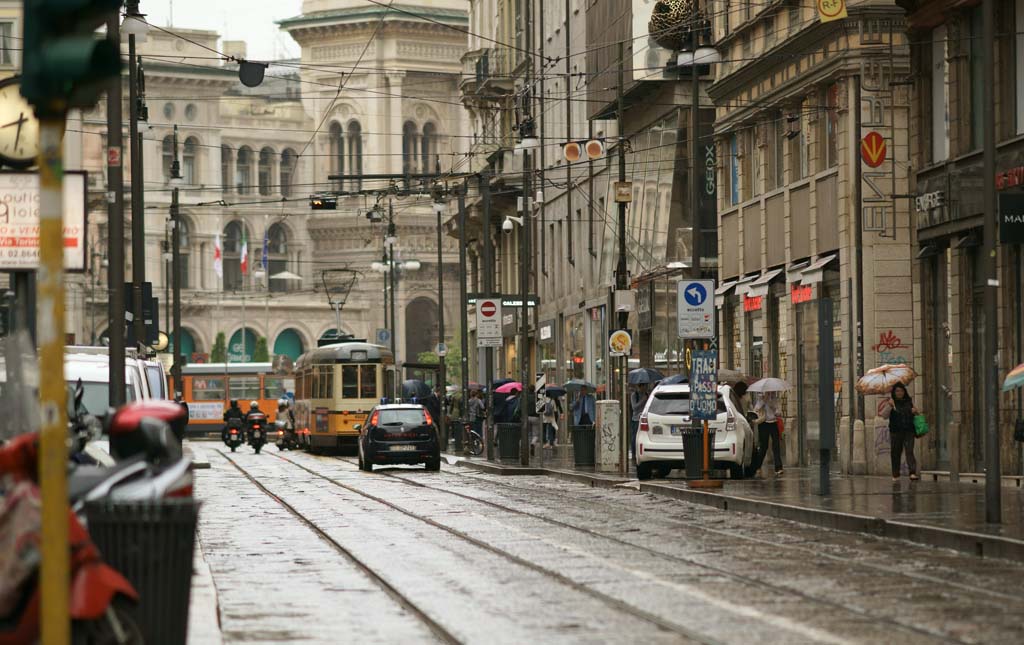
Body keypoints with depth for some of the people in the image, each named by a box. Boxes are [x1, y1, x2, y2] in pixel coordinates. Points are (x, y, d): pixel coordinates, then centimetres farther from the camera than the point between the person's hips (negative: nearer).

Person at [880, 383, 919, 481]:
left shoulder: (909, 401, 11)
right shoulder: (891, 402, 3)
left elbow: (914, 414, 25)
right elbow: (884, 415, -7)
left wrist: (915, 411, 2)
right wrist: (889, 406, -20)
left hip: (909, 431, 1)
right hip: (895, 432, -1)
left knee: (909, 451, -13)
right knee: (895, 453, 2)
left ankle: (913, 473, -22)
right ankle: (895, 475, 12)